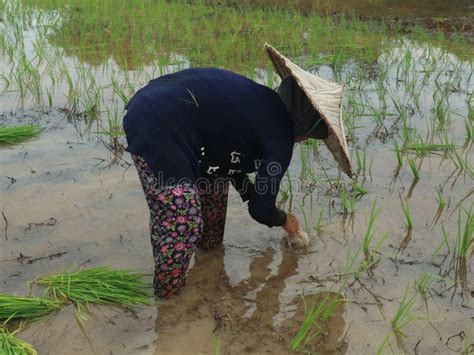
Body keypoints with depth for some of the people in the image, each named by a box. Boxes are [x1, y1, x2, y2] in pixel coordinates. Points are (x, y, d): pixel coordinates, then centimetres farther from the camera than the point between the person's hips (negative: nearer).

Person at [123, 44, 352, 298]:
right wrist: (284, 220, 22)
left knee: (216, 176, 25)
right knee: (181, 225, -6)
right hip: (156, 130, -10)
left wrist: (251, 197, 35)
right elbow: (261, 209, 1)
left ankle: (209, 248, 43)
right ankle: (168, 297, 14)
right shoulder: (279, 139, -8)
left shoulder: (264, 103, 15)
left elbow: (229, 157, 28)